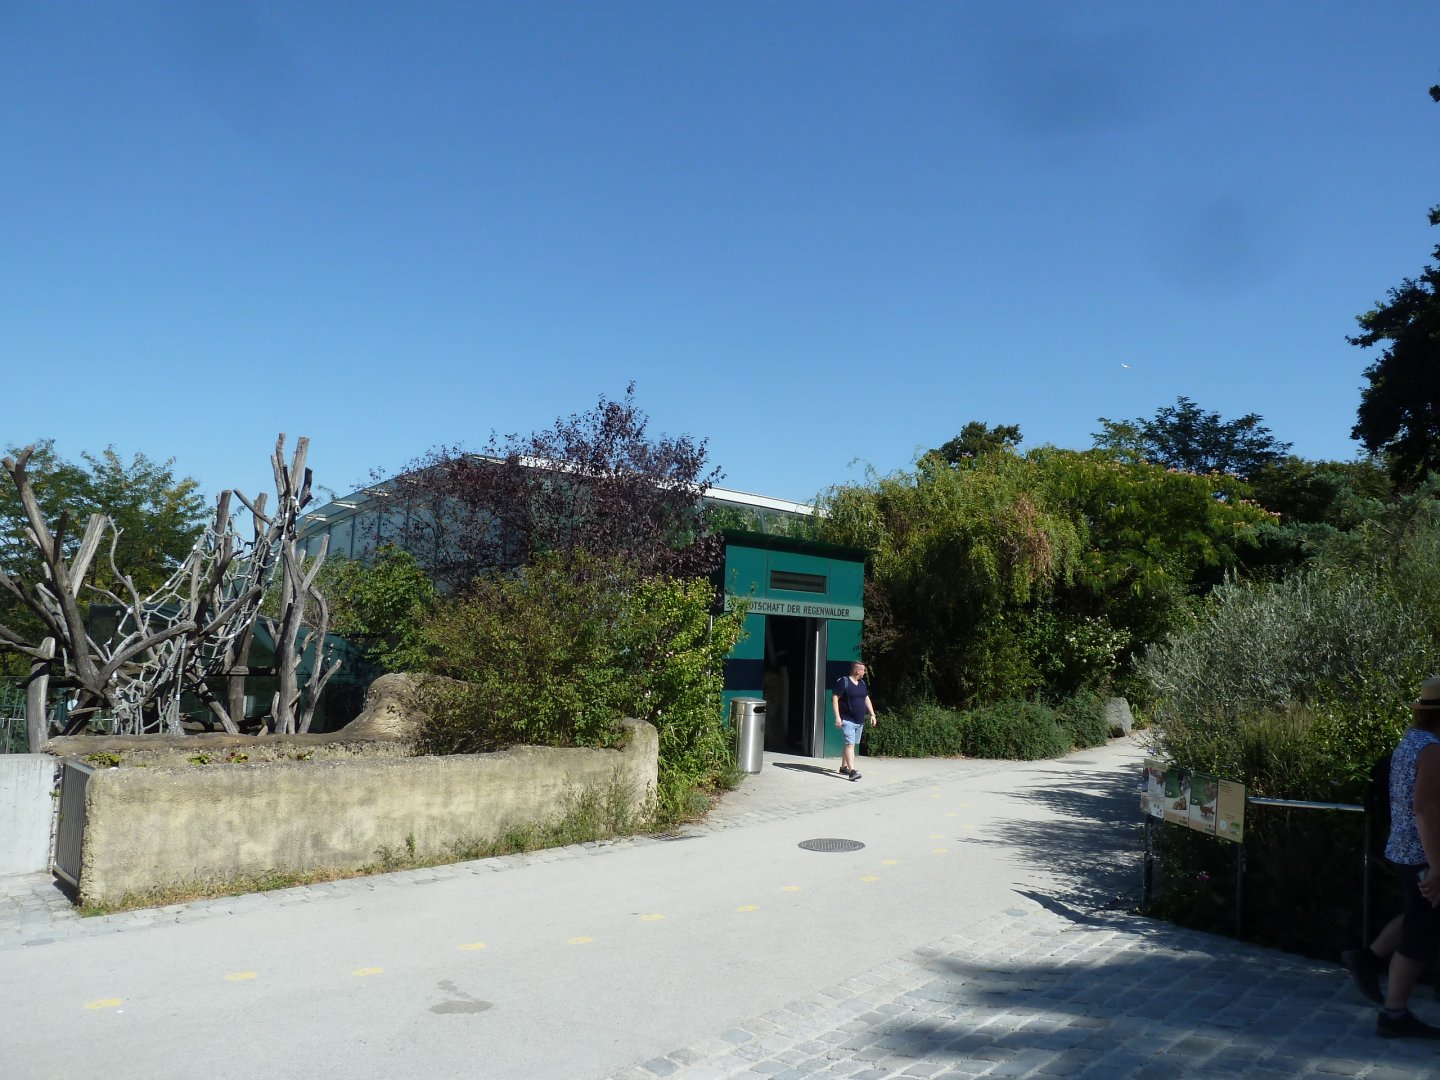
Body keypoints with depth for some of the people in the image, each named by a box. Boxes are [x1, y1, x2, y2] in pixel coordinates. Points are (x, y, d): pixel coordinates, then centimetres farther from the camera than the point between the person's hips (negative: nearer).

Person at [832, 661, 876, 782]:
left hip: (860, 721, 8)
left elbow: (867, 699, 21)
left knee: (851, 745, 13)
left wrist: (872, 714, 12)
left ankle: (843, 767, 26)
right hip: (848, 720, -8)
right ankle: (852, 771, -22)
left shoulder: (862, 683, 13)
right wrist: (837, 717, -19)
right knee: (850, 744, -15)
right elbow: (834, 698, -13)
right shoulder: (843, 681, -11)